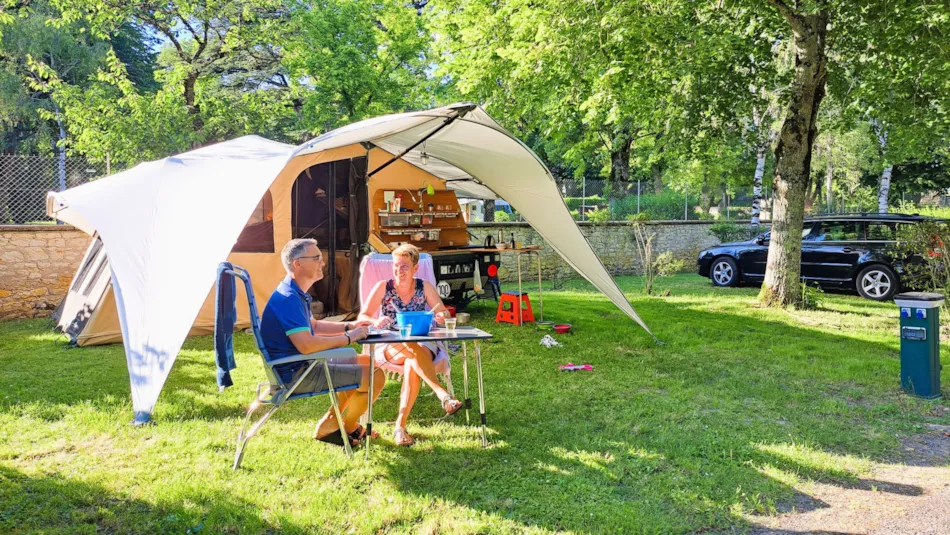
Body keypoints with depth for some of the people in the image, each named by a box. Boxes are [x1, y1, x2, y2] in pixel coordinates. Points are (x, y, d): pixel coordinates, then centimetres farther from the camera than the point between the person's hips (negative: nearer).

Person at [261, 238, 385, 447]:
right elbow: (306, 345, -33)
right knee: (376, 377, -11)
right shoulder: (288, 298, -23)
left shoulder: (297, 294, 12)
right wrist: (348, 338, -21)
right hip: (295, 374, -11)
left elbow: (313, 326, 25)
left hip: (303, 366, 11)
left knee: (367, 363, 23)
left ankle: (331, 421, 22)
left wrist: (348, 326, 11)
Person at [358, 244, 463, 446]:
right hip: (390, 346, -1)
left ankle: (400, 425, -34)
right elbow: (362, 317, -6)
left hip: (422, 344, 1)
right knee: (411, 349, -37)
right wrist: (376, 322, -30)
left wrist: (441, 317, -25)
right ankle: (443, 394, -47)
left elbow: (444, 314, 0)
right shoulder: (383, 287, 0)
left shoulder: (425, 287, 3)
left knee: (412, 364, -35)